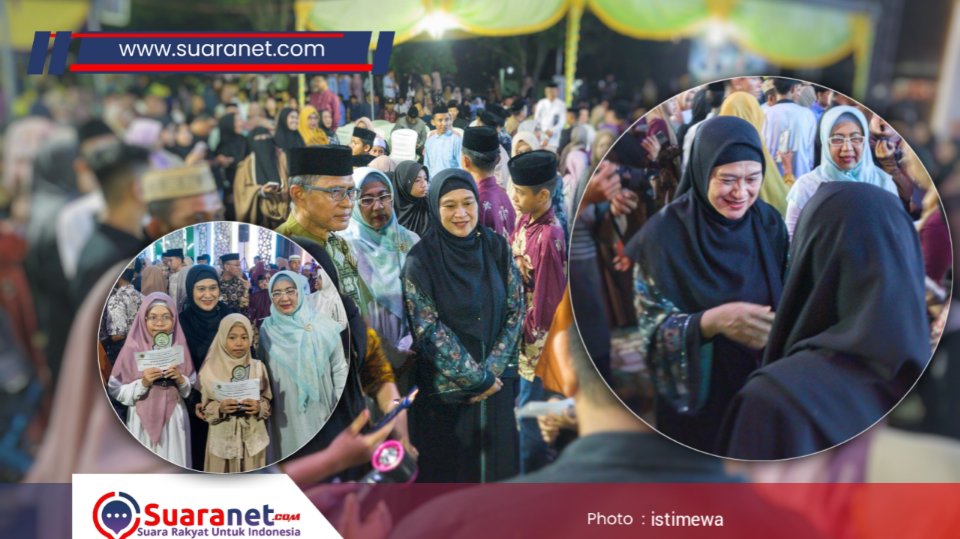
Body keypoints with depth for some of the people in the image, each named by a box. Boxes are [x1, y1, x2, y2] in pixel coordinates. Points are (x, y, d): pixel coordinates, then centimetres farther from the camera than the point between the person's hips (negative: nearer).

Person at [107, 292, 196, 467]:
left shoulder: (179, 347, 1)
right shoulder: (133, 349, -7)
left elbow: (192, 388, 7)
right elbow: (116, 391, -4)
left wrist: (181, 380, -12)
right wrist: (142, 383, -18)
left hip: (174, 420, 2)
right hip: (143, 421, -2)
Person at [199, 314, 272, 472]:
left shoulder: (258, 367, -2)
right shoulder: (211, 369, -5)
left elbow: (267, 401, 3)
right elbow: (205, 408, 0)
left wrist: (258, 408, -17)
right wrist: (219, 408, -20)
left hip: (252, 437, 1)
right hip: (223, 437, -1)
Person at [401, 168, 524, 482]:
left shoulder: (496, 247, -2)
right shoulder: (421, 259, -12)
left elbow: (515, 310, -1)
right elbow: (428, 330, -14)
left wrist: (491, 371, -11)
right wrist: (476, 379, -13)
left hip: (498, 382, 3)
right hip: (446, 387, -3)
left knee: (496, 459, 15)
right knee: (449, 468, 11)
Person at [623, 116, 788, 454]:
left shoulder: (769, 223, -5)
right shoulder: (664, 233, -19)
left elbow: (785, 303, 4)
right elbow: (652, 328, -19)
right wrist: (713, 321, -34)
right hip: (695, 401, -4)